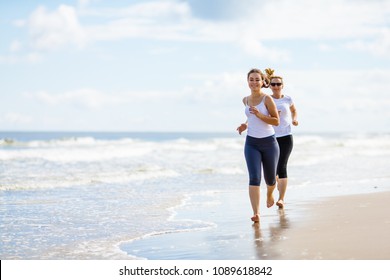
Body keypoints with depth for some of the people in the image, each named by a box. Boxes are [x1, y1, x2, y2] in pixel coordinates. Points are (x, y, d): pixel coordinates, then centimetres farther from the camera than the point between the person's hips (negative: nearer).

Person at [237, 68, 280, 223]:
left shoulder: (267, 99, -9)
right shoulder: (246, 100, 6)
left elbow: (276, 121, -11)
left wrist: (259, 114, -22)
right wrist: (246, 124, 7)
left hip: (269, 142, -2)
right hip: (251, 143, 2)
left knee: (270, 178, 13)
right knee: (254, 178, -15)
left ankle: (270, 194, 50)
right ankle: (256, 213, -20)